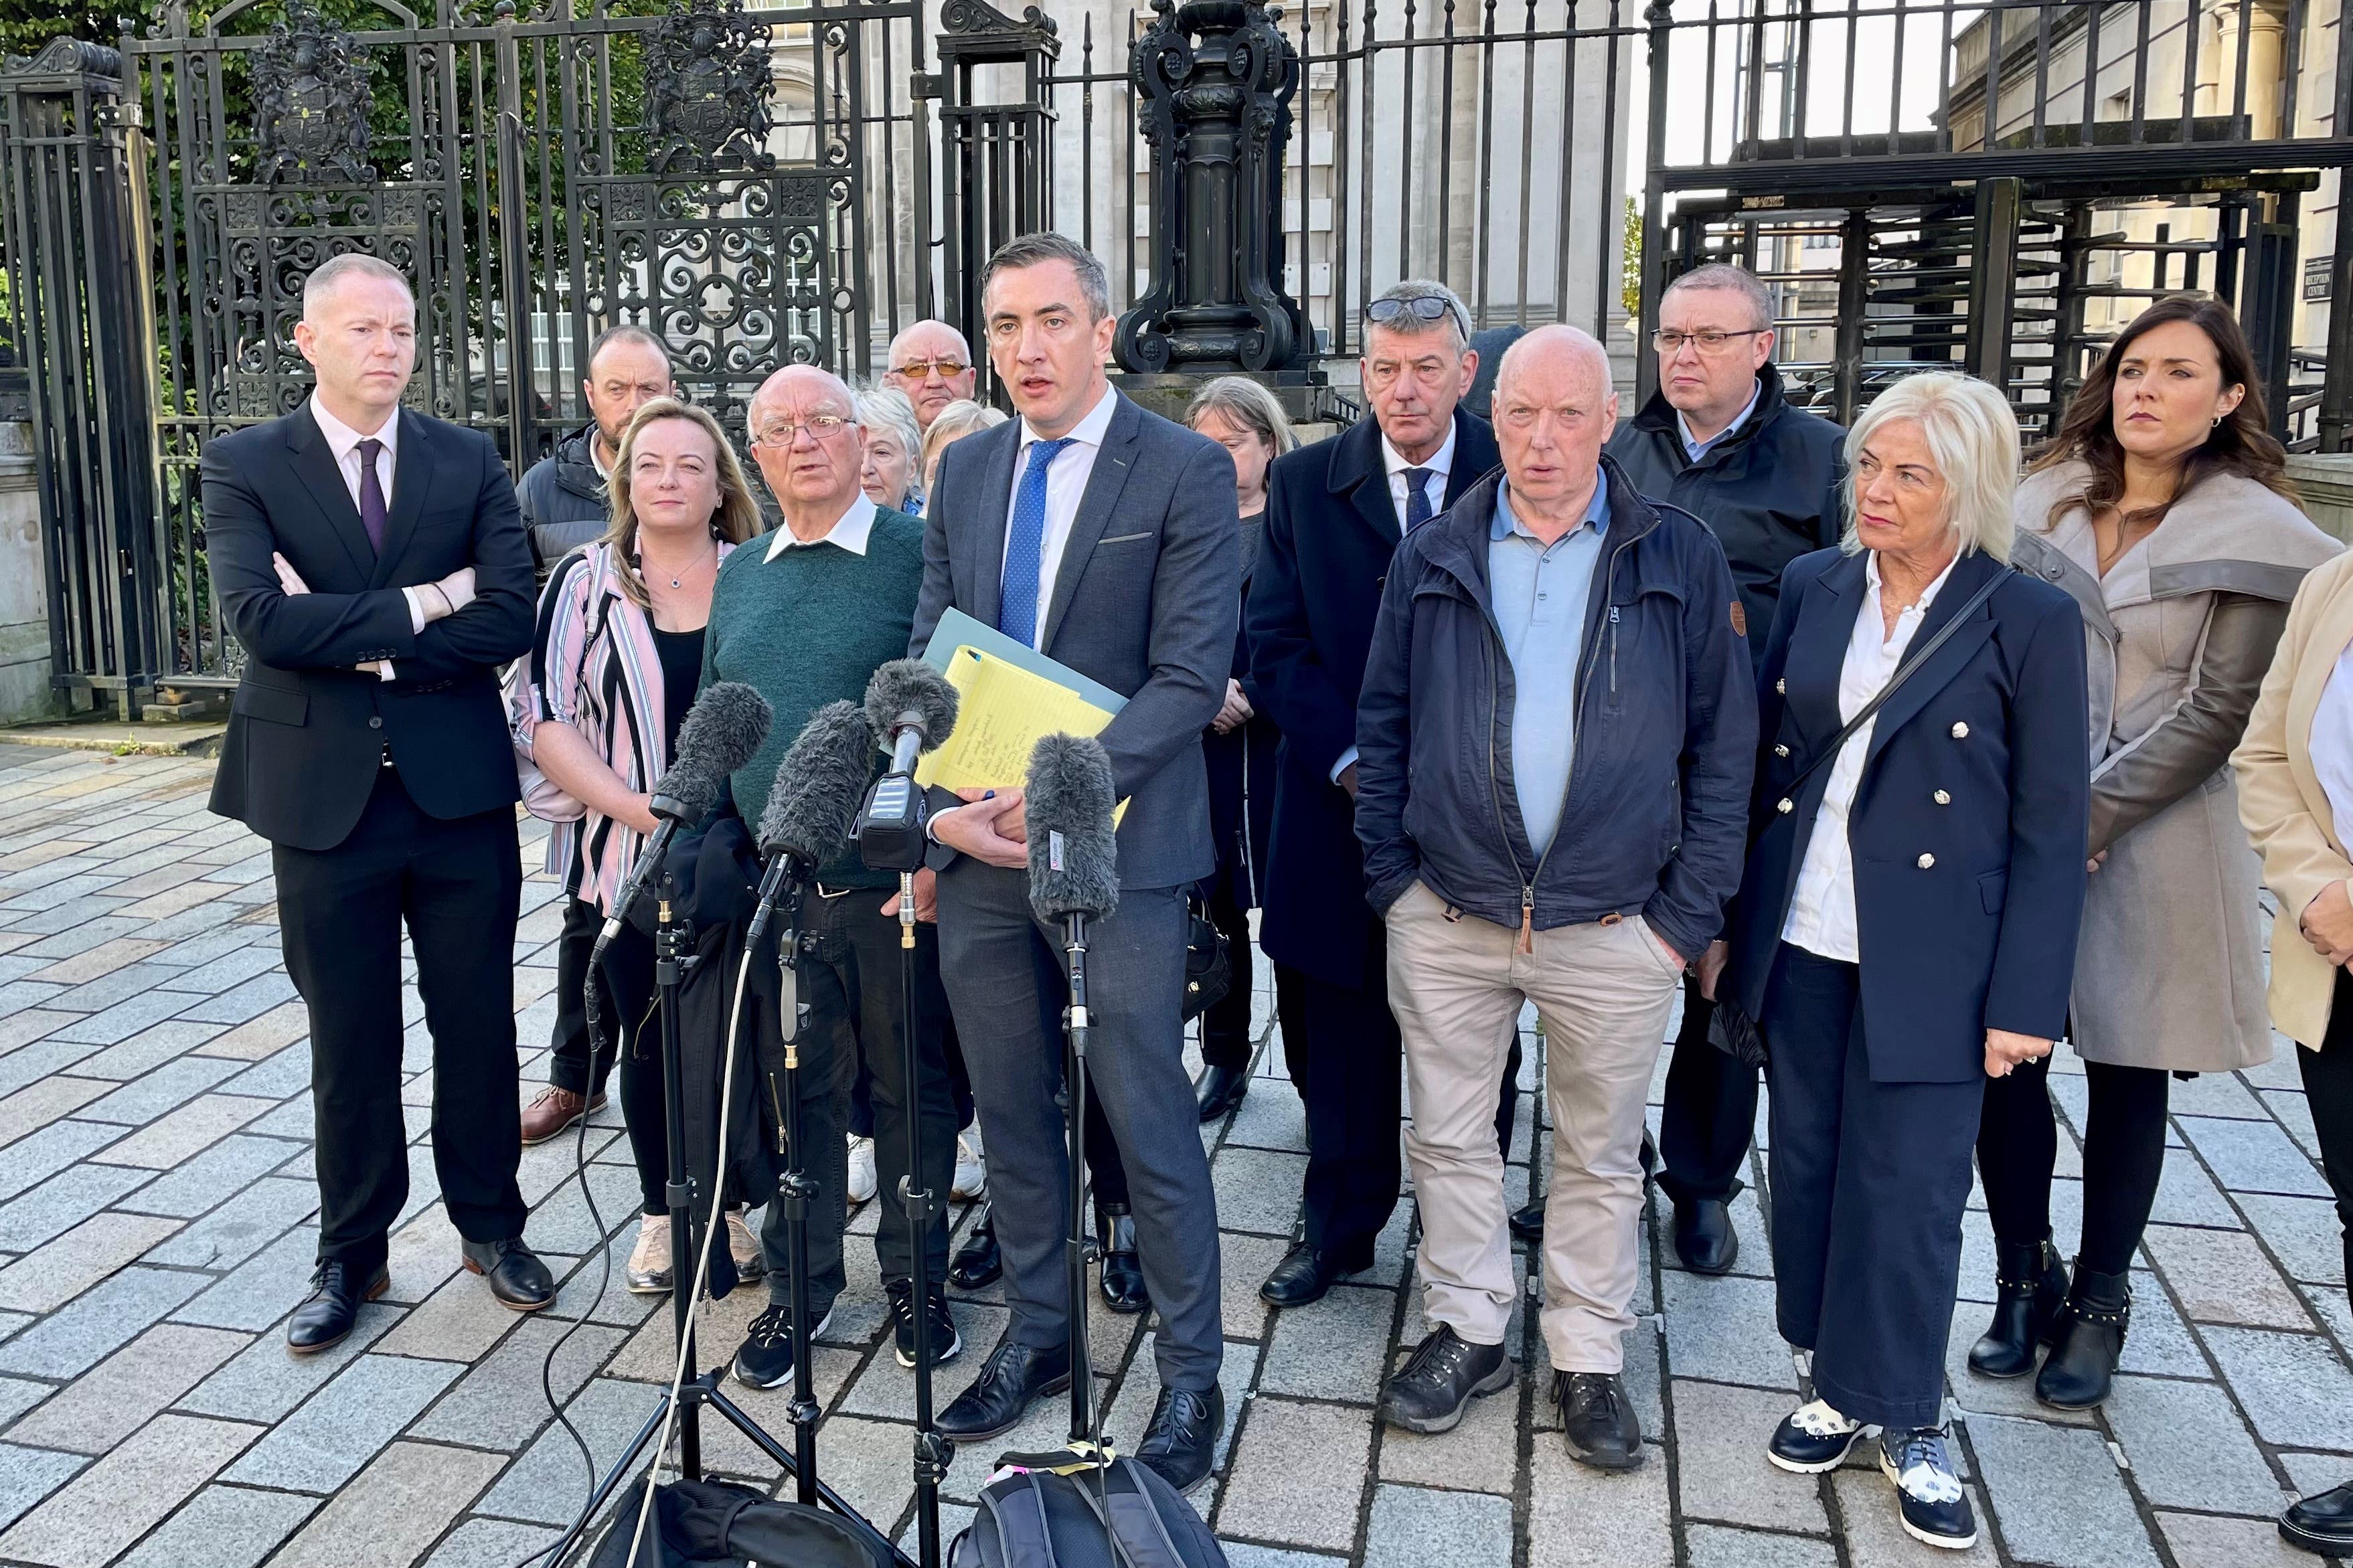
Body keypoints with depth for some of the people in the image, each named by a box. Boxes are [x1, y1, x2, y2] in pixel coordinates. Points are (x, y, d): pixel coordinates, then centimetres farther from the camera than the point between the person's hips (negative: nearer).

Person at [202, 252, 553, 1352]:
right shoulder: (245, 467, 0)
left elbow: (508, 619, -9)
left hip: (459, 789, 1)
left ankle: (490, 1224, 30)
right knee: (350, 1041, 11)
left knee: (477, 1023, 11)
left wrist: (358, 642, -13)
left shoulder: (469, 461, 3)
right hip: (324, 795, -1)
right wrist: (423, 604, -15)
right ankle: (351, 1256, 27)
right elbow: (260, 618, -17)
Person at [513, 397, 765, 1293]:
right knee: (649, 1041, 10)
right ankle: (663, 1210, 28)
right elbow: (542, 718, -4)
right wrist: (636, 807, -15)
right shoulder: (586, 582, 2)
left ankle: (727, 1206, 25)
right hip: (626, 858, 0)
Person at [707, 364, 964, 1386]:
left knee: (910, 1085, 10)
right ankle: (799, 1285, 29)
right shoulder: (735, 577, 13)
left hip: (895, 886, -4)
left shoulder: (918, 555, -5)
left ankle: (915, 1279, 28)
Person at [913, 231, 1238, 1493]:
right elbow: (929, 654, 10)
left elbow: (1190, 675, -13)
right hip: (977, 844, 5)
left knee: (1147, 1118, 2)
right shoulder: (965, 469, 10)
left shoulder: (1186, 471, -7)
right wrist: (941, 807, -6)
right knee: (1011, 1109, 15)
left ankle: (1191, 1373, 20)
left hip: (1118, 847, -5)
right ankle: (1036, 1334, 34)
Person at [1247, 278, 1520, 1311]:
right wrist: (1349, 760, -13)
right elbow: (1276, 646, -1)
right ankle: (1338, 1225, 29)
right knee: (1337, 1033, 11)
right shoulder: (1304, 485, 3)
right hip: (1342, 804, 1)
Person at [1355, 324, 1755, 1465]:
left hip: (1615, 930, -1)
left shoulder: (1681, 558, -2)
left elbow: (1723, 743, -1)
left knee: (1600, 1155, 12)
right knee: (1448, 1137, 13)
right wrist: (1390, 877, 2)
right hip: (1446, 919, 2)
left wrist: (1689, 913, -4)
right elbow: (1383, 724, 8)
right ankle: (1469, 1327, 32)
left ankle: (1589, 1356, 30)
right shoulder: (1431, 558, 3)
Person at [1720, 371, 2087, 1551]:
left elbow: (2051, 829, -6)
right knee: (1808, 1170, 13)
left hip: (1927, 963, -4)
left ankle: (1908, 1423, 25)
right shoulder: (1812, 588, 3)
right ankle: (1836, 1380, 32)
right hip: (1800, 943, 4)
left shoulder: (2030, 623, -8)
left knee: (1909, 1193, 5)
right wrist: (1722, 923, 7)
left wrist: (2025, 1001, -8)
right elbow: (1761, 763, 7)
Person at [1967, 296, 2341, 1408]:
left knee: (2127, 1077, 8)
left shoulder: (2255, 537, -4)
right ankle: (2024, 1283, 23)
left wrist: (2088, 816, -14)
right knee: (2000, 1056, 2)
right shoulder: (2044, 501, 6)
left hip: (2149, 845, -3)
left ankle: (2097, 1305, 26)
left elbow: (2217, 712, -8)